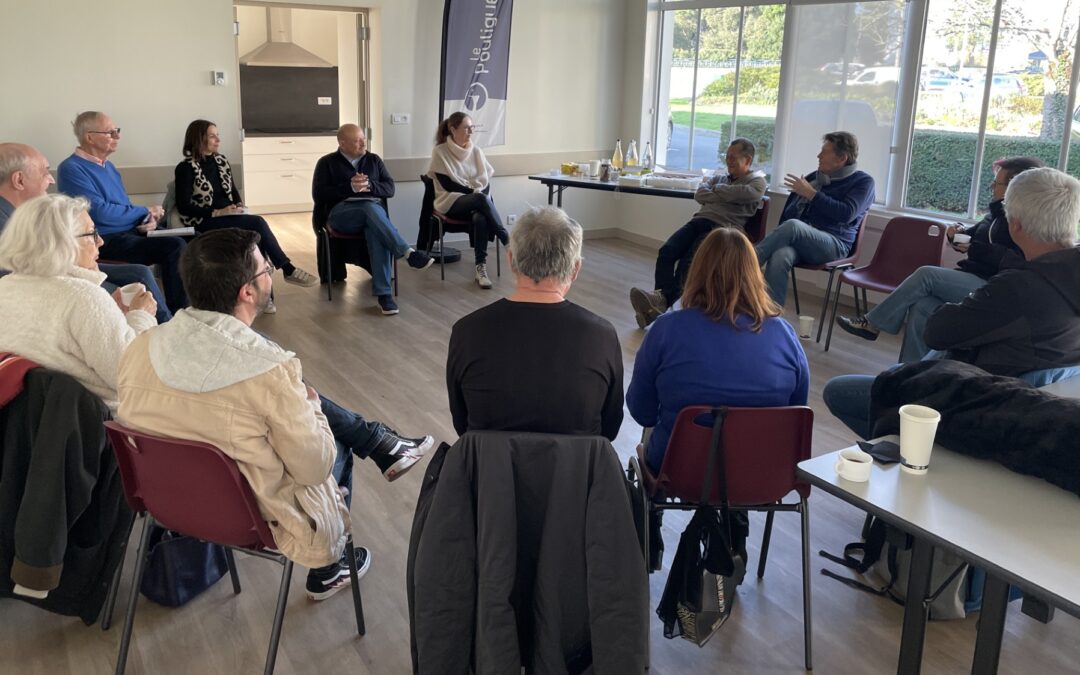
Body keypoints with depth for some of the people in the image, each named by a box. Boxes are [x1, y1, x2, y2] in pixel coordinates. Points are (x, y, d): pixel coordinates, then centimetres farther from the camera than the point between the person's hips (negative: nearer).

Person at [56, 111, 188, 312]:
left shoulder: (108, 166, 19)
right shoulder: (71, 169, -9)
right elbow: (101, 212, -19)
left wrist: (148, 220, -2)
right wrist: (145, 212, -8)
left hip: (130, 231, 9)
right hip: (105, 241, -9)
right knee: (174, 247, -26)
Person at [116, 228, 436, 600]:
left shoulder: (140, 348, -15)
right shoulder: (270, 372, -33)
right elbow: (315, 469, -21)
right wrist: (308, 404, -3)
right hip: (254, 521, -5)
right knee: (338, 449, 24)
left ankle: (380, 443, 35)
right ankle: (328, 570, 39)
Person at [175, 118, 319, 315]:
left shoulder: (221, 161, 13)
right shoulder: (185, 168, -5)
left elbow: (233, 191, 19)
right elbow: (183, 206, -11)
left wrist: (239, 206, -3)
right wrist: (216, 212, -19)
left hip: (229, 217, 6)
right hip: (204, 222, -6)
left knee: (255, 233, -27)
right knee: (257, 223, -27)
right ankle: (288, 270, -17)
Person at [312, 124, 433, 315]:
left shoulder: (374, 160, 18)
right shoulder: (327, 163, 9)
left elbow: (390, 189, 10)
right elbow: (318, 195, -2)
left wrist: (368, 185, -11)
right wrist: (350, 187, -13)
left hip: (372, 211, 2)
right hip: (341, 213, -2)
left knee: (376, 231, -36)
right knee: (371, 208, -37)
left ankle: (383, 293, -40)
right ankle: (408, 253, -39)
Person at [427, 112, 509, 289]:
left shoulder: (476, 151, 11)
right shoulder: (440, 152, -2)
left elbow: (486, 182, 8)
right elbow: (448, 184, -8)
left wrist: (478, 193, -13)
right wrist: (475, 192, -12)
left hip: (477, 202, 3)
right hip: (452, 203, -3)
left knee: (480, 218, -34)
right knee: (481, 199, -35)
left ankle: (481, 268, -35)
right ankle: (507, 239, -24)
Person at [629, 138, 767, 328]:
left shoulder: (757, 182, 14)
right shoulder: (720, 178, 33)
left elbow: (741, 193, -8)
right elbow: (699, 195, 14)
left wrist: (715, 189, 9)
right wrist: (725, 195, 3)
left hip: (724, 228, -5)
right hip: (700, 220, 6)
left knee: (688, 262, -32)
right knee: (667, 252, -24)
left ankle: (664, 302, -39)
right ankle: (662, 303, -38)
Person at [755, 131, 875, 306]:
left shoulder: (863, 181, 10)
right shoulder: (815, 177, 24)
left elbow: (847, 214, -9)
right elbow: (789, 212, 26)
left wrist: (811, 193, -7)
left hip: (833, 244, -4)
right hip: (797, 239, 4)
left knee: (793, 226, -36)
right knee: (779, 257, -34)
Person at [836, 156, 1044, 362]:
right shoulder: (1001, 212, 16)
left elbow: (1018, 262, -24)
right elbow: (977, 234, 28)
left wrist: (976, 250, -21)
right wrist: (961, 233, 5)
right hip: (973, 280, 8)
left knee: (926, 274, -19)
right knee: (921, 307, -15)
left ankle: (873, 323, -10)